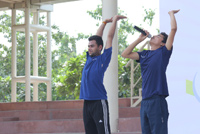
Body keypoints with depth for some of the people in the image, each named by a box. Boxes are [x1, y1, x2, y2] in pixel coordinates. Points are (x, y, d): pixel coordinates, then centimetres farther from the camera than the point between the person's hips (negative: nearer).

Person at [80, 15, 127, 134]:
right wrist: (104, 22, 30)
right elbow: (97, 38, 24)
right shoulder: (89, 58, 15)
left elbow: (110, 37, 1)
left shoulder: (103, 59, -1)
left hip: (99, 102, -7)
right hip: (87, 102, 7)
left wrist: (115, 20, 9)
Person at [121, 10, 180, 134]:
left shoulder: (163, 52, 2)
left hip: (157, 100, -7)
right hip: (145, 100, 7)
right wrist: (139, 39, 17)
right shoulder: (144, 54, 19)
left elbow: (173, 29, -5)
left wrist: (171, 13, 10)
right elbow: (125, 54, 18)